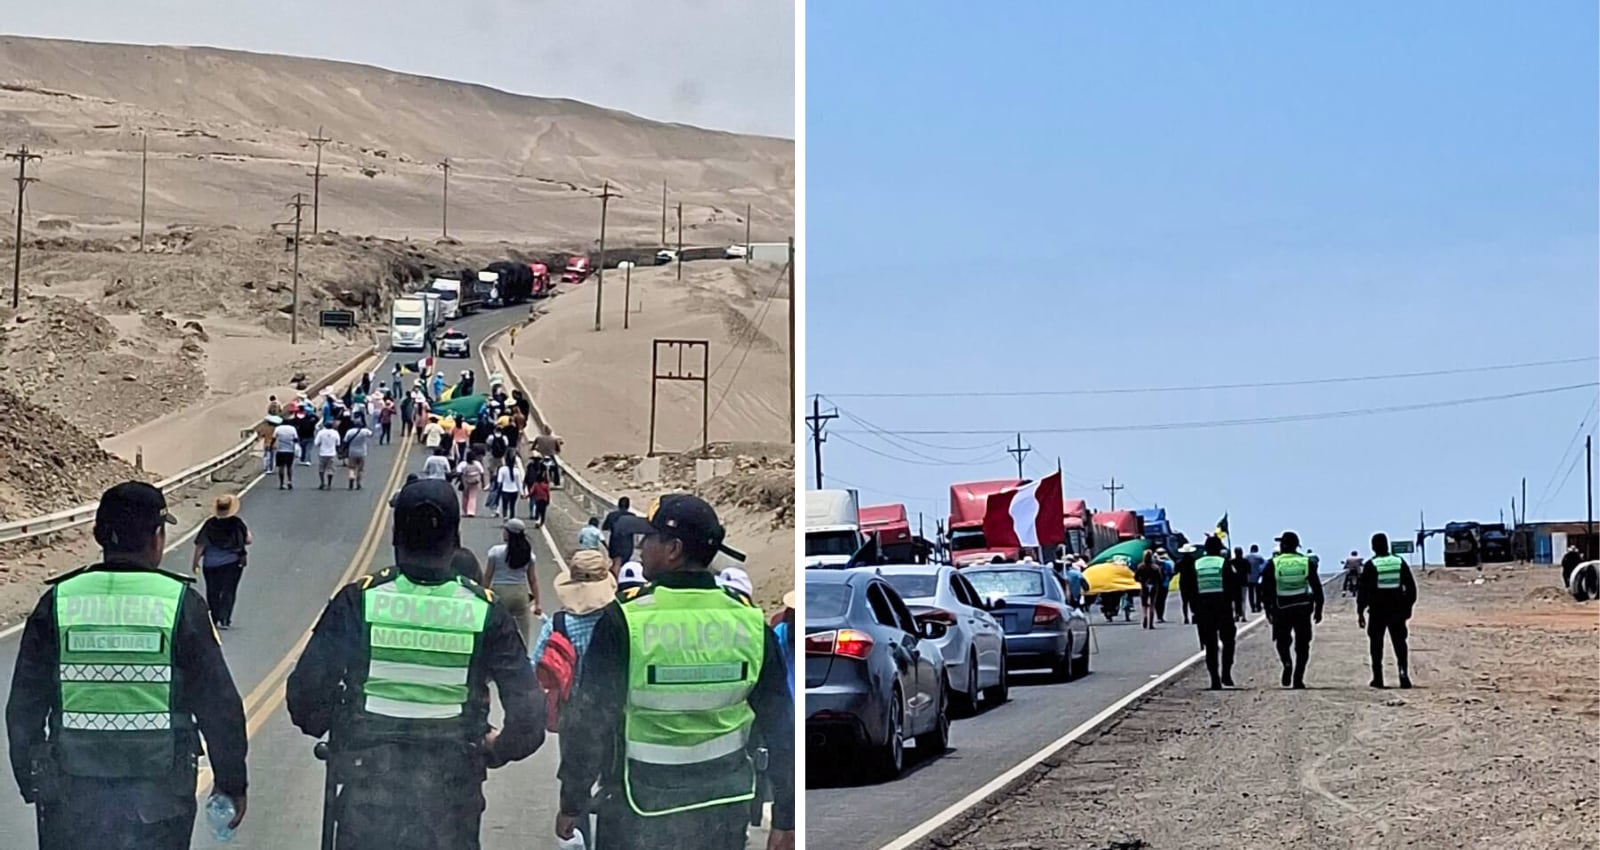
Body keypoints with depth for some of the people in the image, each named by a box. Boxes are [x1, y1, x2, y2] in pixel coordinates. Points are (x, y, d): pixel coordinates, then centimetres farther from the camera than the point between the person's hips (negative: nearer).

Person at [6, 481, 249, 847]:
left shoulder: (58, 602, -1)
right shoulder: (180, 603, -7)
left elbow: (24, 707, 3)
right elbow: (219, 706, -4)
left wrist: (32, 784, 15)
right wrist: (231, 782, 7)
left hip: (72, 796, 1)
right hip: (159, 800, -1)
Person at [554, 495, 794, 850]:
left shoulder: (625, 622, -16)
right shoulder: (750, 623, -4)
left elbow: (590, 720, -12)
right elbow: (780, 726, 1)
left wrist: (572, 804, 0)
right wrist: (785, 820, 9)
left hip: (641, 811, -3)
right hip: (724, 813, 4)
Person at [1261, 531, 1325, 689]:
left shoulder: (1273, 564, -4)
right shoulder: (1307, 562, 2)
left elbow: (1266, 590, -3)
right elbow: (1317, 588, 3)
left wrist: (1268, 610, 6)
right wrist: (1318, 609, 10)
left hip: (1282, 610, -1)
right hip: (1303, 609, 1)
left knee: (1282, 640, 14)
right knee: (1302, 646, 9)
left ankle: (1287, 662, -15)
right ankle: (1298, 679, 4)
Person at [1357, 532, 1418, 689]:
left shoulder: (1370, 565, -5)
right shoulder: (1399, 562, 5)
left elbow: (1363, 590, -6)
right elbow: (1411, 586, 8)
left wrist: (1360, 612, -2)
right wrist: (1408, 606, 15)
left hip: (1377, 611, -2)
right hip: (1397, 610, 2)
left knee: (1376, 644, 7)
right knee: (1400, 642, 7)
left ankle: (1378, 678, 6)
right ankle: (1403, 671, -12)